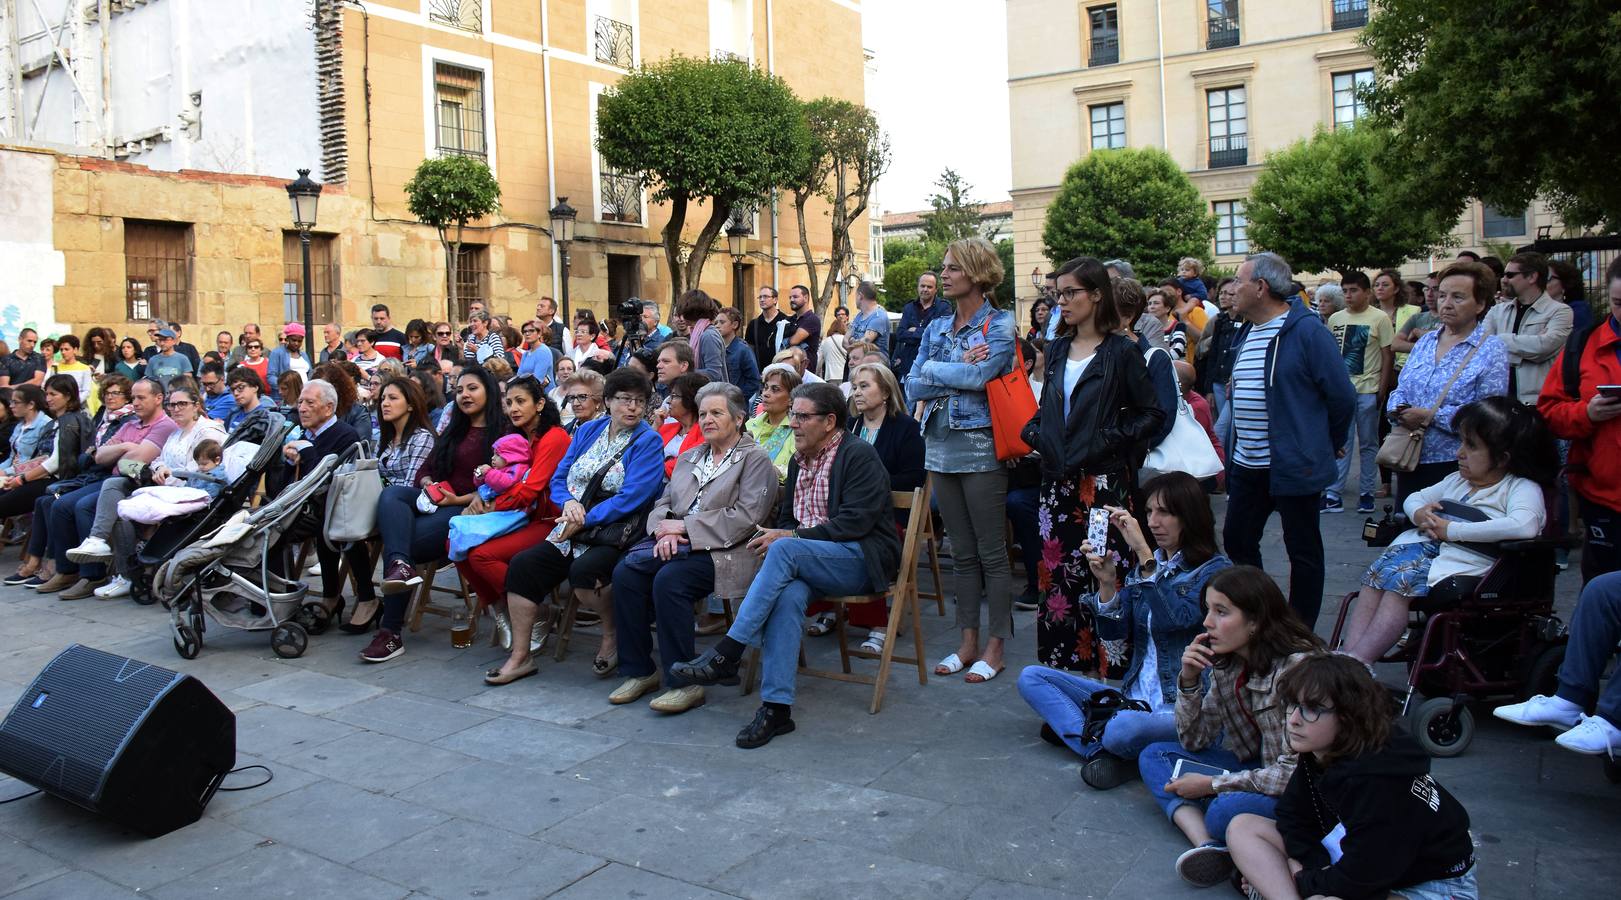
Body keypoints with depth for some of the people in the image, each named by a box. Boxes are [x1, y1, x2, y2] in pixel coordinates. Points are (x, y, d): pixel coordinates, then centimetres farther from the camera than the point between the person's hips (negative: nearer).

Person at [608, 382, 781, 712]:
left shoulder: (756, 460, 2)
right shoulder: (689, 458, 25)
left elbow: (746, 517, -10)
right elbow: (664, 503, 19)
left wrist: (685, 526, -11)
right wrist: (666, 529, -7)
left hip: (722, 550, -6)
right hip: (677, 545, 6)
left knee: (669, 579, -32)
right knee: (625, 571, -20)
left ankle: (684, 683, -21)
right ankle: (638, 671, -9)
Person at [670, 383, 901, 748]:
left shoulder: (860, 456, -6)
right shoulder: (798, 461, 17)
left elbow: (855, 522, -16)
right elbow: (786, 519, 21)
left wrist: (789, 537, -18)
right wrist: (774, 536, -5)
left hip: (863, 560, -5)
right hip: (805, 563, 6)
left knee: (786, 550, -33)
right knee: (788, 594, -31)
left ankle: (725, 656, -33)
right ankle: (776, 707, -32)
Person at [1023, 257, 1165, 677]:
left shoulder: (1121, 351, -4)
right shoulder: (1057, 349, 13)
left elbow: (1153, 413, -4)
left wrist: (1111, 438, -13)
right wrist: (1035, 433, 5)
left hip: (1103, 480, -6)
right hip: (1057, 479, 6)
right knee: (1056, 569, 7)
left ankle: (1108, 668, 5)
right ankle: (1061, 663, 17)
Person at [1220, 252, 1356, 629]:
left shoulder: (1307, 331, -14)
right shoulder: (1245, 333, 10)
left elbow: (1342, 397, -12)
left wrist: (1324, 448, -2)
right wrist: (1232, 444, 15)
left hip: (1293, 466, -8)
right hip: (1246, 466, 8)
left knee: (1303, 551, 7)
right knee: (1236, 541, 13)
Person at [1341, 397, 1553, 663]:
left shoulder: (1522, 488, 1)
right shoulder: (1457, 481, 25)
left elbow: (1525, 526, -20)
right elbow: (1414, 498, 33)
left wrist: (1452, 529, -17)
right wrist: (1419, 513, 5)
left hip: (1469, 560, -7)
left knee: (1400, 580, -32)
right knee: (1376, 576, -25)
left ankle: (1354, 664, -37)